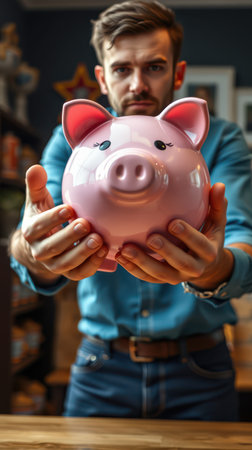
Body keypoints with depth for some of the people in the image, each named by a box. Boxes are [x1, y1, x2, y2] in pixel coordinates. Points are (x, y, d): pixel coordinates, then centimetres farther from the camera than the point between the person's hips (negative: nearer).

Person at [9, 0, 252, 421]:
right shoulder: (70, 142, -3)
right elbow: (25, 248, -18)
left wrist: (215, 269, -46)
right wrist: (33, 253, -43)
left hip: (197, 375, 0)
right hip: (101, 371, 1)